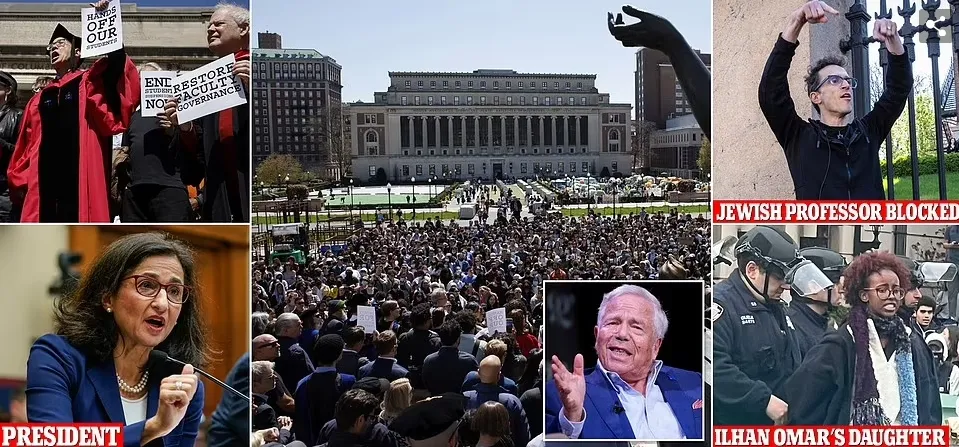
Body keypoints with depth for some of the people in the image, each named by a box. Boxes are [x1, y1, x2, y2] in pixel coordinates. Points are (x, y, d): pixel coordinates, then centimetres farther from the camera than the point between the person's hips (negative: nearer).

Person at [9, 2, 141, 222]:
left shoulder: (90, 83, 14)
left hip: (81, 178, -4)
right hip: (45, 181, 4)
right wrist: (19, 179, 7)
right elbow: (27, 144, 20)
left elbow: (115, 59, -6)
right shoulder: (40, 99, 24)